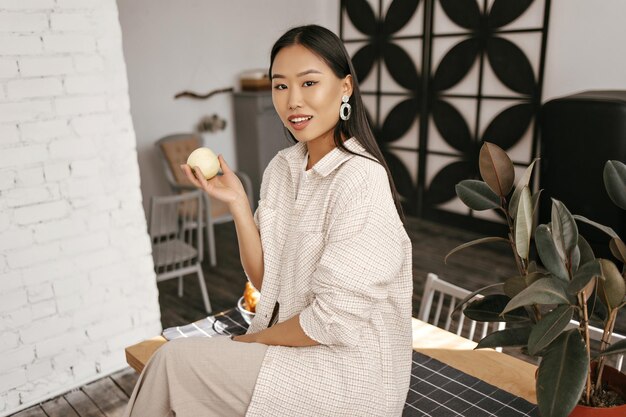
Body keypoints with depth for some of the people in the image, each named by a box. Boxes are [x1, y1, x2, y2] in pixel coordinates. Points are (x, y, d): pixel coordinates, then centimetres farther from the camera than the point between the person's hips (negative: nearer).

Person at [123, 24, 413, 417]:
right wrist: (238, 203, -10)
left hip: (347, 373, -6)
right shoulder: (282, 167, 1)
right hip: (295, 343, 6)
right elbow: (266, 280, 2)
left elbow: (333, 319, -22)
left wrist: (253, 339, -7)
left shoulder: (360, 180, -23)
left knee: (174, 359, -8)